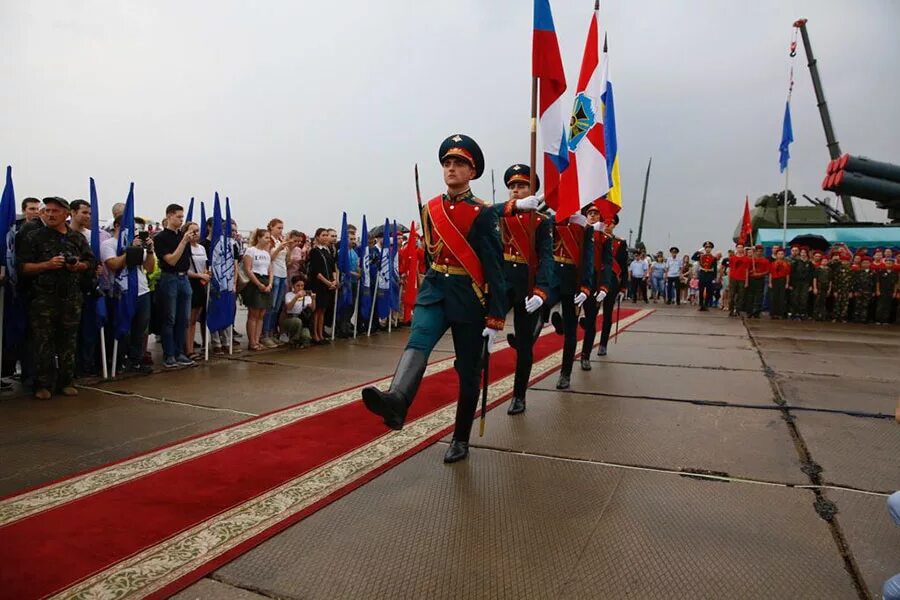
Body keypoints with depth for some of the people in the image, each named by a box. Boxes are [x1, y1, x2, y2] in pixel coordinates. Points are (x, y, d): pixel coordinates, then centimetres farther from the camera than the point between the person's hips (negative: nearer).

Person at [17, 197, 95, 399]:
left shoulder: (78, 238, 11)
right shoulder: (35, 237, 2)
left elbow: (91, 262, 15)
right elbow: (23, 267, -2)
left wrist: (80, 266, -6)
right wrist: (47, 264, -16)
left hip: (72, 298, 3)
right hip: (43, 297, -3)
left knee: (68, 341, 9)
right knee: (42, 343, 0)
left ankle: (66, 381, 19)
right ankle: (43, 385, 8)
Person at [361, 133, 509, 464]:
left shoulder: (483, 214, -8)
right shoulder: (430, 209, 6)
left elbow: (493, 267, -10)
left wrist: (495, 319, -14)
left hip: (469, 297, -3)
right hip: (434, 290, 3)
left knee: (468, 372, 6)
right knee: (418, 341, -27)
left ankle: (460, 439, 20)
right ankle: (396, 402, -50)